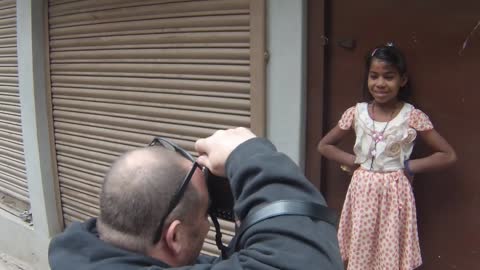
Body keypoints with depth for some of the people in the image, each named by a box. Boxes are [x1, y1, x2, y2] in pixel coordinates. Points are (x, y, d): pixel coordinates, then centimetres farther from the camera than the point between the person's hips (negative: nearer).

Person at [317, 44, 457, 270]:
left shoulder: (413, 117, -7)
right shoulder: (356, 113, -1)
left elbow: (448, 155, -2)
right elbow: (324, 145, 8)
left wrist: (410, 166, -9)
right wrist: (353, 161, -4)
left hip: (394, 193, -2)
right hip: (362, 191, 2)